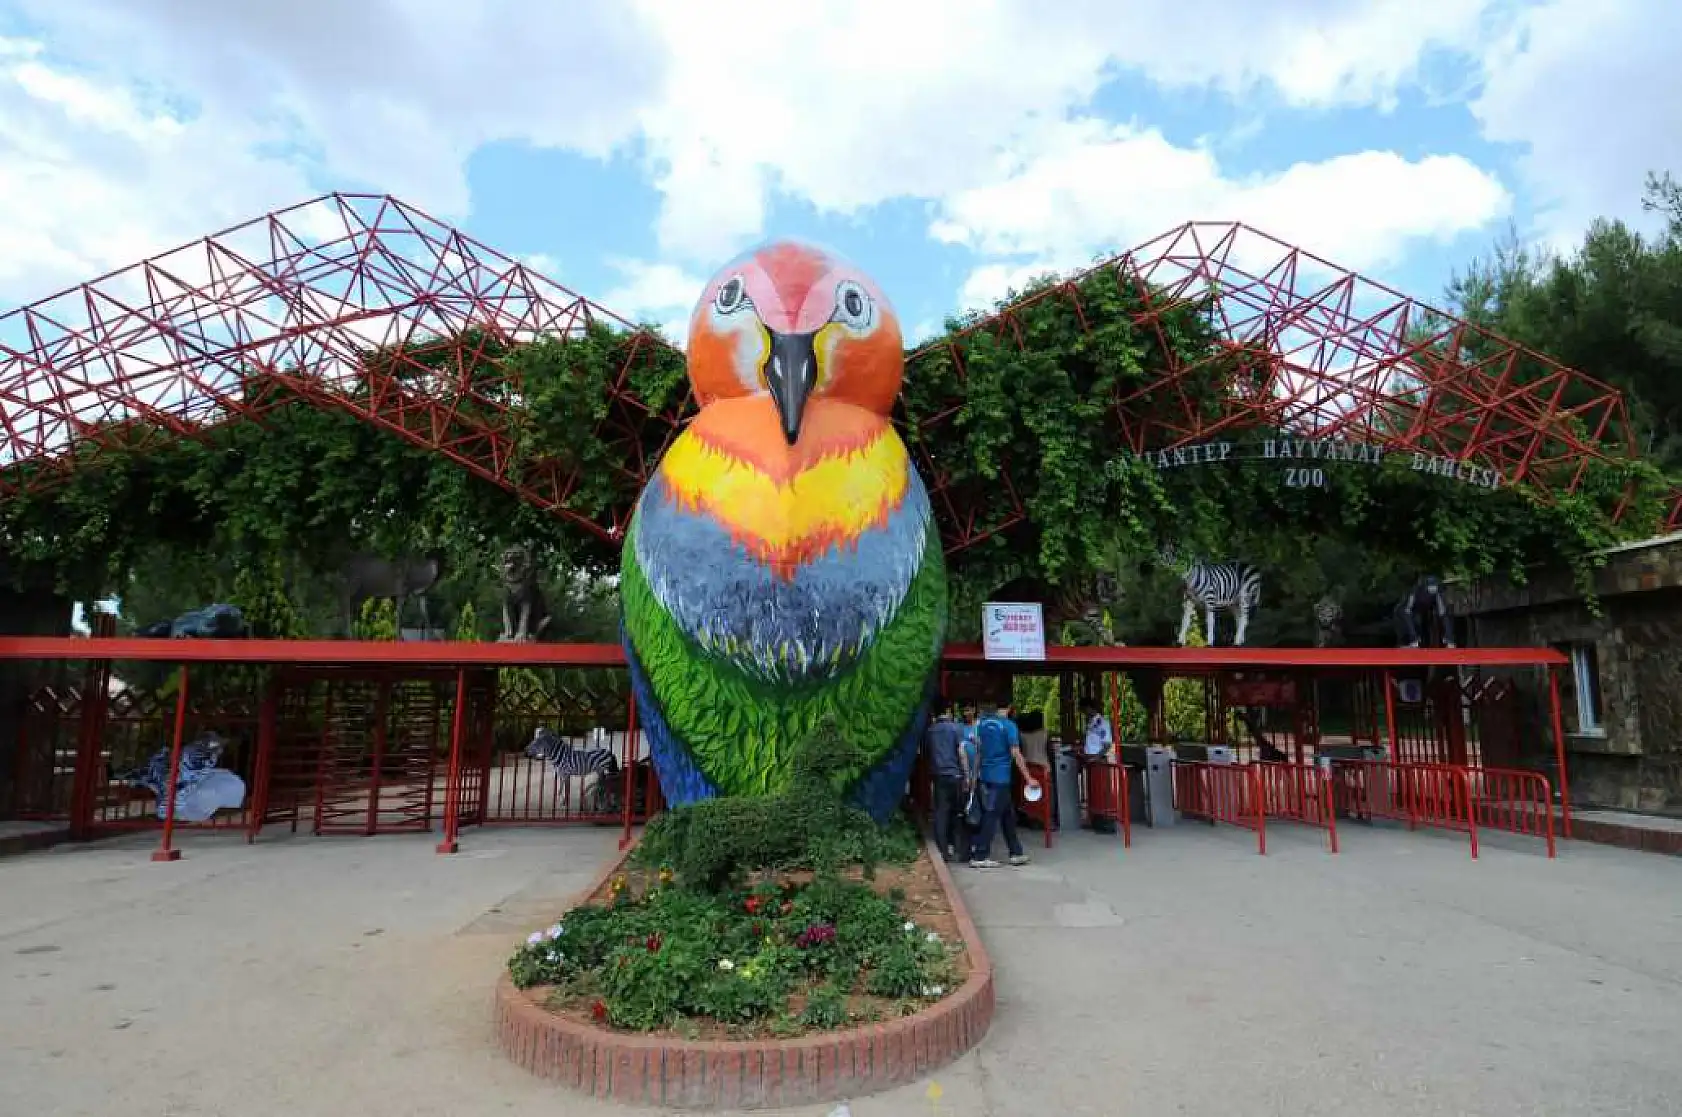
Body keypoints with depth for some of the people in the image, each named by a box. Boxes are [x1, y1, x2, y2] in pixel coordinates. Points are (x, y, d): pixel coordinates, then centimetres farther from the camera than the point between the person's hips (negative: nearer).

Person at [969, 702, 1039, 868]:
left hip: (985, 775, 6)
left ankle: (1016, 853, 21)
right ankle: (979, 856, -2)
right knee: (991, 816, -2)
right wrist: (1028, 778, -9)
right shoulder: (1008, 725, -10)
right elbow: (1016, 754, -13)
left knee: (1008, 814, 16)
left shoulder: (979, 725, 4)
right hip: (1000, 777, -6)